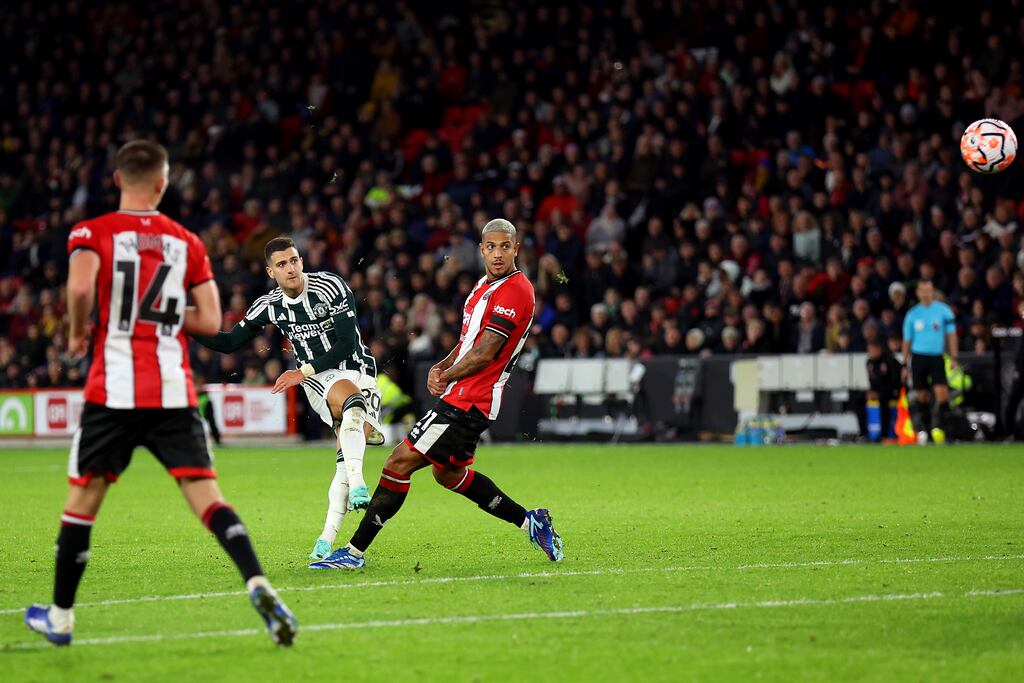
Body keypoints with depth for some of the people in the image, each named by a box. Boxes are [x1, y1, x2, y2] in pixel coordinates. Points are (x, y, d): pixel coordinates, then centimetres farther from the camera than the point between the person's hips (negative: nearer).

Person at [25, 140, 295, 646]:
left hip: (113, 392, -2)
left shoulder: (93, 234, 0)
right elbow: (210, 321, 7)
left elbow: (80, 286, -20)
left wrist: (77, 333, -1)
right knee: (206, 496, -3)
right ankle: (258, 585, -24)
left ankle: (60, 617, 21)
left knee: (83, 498, 12)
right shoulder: (187, 243, 10)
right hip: (174, 391, 2)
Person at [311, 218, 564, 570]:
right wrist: (441, 367, 5)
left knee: (399, 462, -9)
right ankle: (530, 521, 29)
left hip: (466, 402, -11)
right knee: (449, 473, 24)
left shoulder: (514, 291, -17)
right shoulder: (485, 284, 13)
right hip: (460, 397, 11)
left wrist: (446, 377, -5)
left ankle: (355, 551, -4)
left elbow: (483, 355, -20)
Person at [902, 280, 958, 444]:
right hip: (918, 357, 2)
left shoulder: (943, 310, 0)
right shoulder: (912, 314, 6)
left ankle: (941, 428, -16)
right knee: (922, 395, 4)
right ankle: (924, 430, 15)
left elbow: (951, 334, 3)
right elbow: (907, 340, 12)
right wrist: (905, 364, 10)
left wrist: (953, 357, -4)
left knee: (942, 391, -17)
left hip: (937, 357, -2)